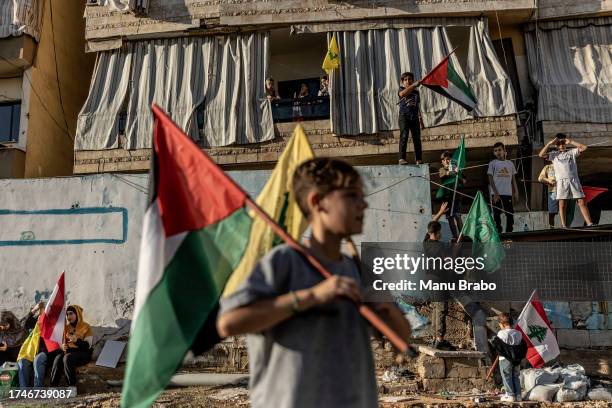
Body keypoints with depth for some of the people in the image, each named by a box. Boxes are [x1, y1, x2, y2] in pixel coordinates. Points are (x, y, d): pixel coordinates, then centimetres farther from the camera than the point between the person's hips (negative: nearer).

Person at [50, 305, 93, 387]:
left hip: (83, 353, -5)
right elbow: (61, 342, 16)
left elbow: (87, 346, -12)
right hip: (69, 352, 5)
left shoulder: (86, 327, -3)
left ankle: (72, 386, -25)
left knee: (67, 358, -33)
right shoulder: (67, 327, 14)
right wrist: (63, 347, -8)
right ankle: (53, 386, -28)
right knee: (58, 358, -27)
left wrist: (77, 340, -28)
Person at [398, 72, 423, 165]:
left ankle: (419, 159, 5)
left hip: (414, 117, 4)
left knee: (417, 138, 2)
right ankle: (402, 158, -22)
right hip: (404, 116, -4)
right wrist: (413, 85, -27)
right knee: (404, 136, -15)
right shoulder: (401, 89, 5)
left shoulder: (416, 92, 17)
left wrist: (420, 118, 19)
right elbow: (402, 94, -21)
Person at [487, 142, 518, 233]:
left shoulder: (510, 163, 14)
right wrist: (495, 193, -12)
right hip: (497, 194, -3)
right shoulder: (492, 163, 4)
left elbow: (513, 179, 16)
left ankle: (509, 232, 13)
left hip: (508, 193, 3)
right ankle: (498, 232, 2)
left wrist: (516, 191, 6)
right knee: (497, 214, -3)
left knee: (510, 214, 4)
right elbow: (490, 179, -2)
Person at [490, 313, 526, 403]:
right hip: (516, 360, 6)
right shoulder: (518, 333, 4)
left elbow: (497, 345, -15)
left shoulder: (502, 333, -16)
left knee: (507, 377, 3)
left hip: (505, 359, -6)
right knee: (515, 377, 15)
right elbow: (524, 347, 8)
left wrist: (493, 341, 4)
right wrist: (519, 356, 14)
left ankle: (510, 395, 2)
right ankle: (518, 395, 16)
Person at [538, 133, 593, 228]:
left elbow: (584, 148, 5)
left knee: (582, 203, -3)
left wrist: (570, 142, 5)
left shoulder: (571, 152, 16)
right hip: (561, 181, -1)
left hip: (574, 180, 1)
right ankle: (563, 225, -3)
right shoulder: (554, 154, 14)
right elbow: (541, 155, 0)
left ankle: (589, 223, -4)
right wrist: (549, 143, 0)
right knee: (562, 204, -4)